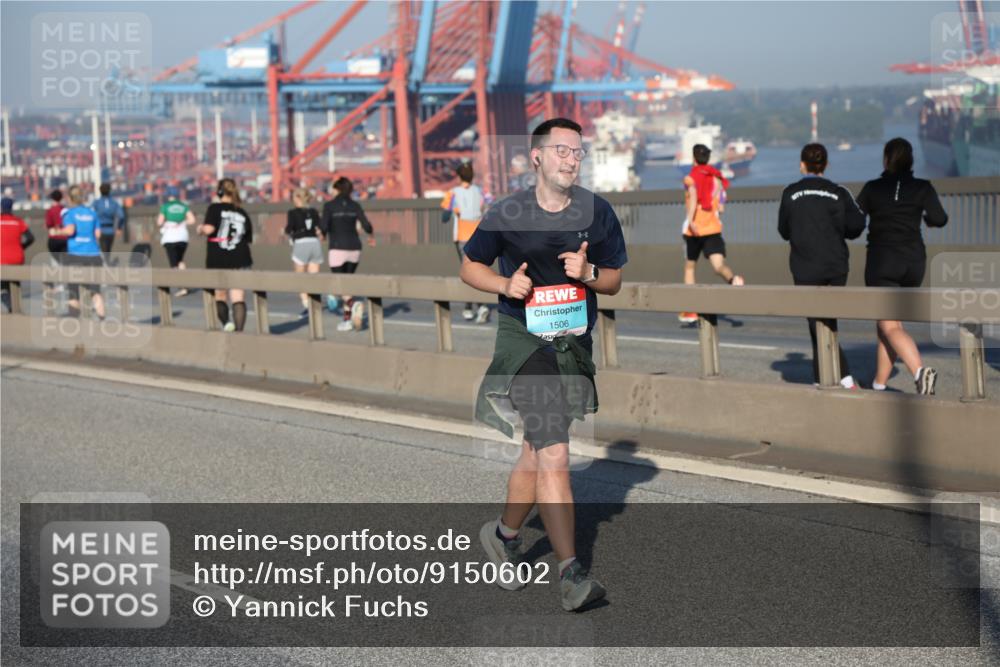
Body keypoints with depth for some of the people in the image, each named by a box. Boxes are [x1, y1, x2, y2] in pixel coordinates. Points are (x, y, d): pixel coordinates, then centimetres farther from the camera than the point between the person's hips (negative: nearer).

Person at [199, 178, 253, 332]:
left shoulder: (215, 208, -3)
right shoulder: (243, 214, 9)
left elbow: (209, 229, -17)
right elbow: (248, 240, 11)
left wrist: (201, 228, 4)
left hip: (217, 261, -2)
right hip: (239, 260, 2)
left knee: (219, 295, 14)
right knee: (237, 297, -2)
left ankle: (226, 323, -8)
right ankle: (239, 330, -14)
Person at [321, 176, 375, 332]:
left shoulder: (329, 205, -4)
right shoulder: (355, 206, 5)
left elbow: (324, 227, -13)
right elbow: (366, 226, -4)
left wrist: (322, 234, 10)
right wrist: (372, 235, 17)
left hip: (337, 250, -4)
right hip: (354, 249, 4)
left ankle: (354, 304, -32)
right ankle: (347, 319, 15)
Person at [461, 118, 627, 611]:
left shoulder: (597, 212, 3)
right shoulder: (507, 214, -5)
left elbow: (614, 280, 10)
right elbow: (470, 266, 6)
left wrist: (587, 272, -12)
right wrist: (506, 285, -13)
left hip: (574, 343, 4)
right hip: (524, 342, -4)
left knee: (536, 455, 15)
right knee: (554, 455, -15)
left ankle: (504, 535, 39)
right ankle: (570, 572, -14)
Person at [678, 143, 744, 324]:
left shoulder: (690, 178, -2)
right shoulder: (716, 178, 10)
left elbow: (693, 197, -23)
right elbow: (720, 207, 10)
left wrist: (690, 220, -31)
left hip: (694, 229, -2)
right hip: (713, 228, 2)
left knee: (689, 268, 14)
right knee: (718, 265, -9)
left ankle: (690, 311, 17)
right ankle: (733, 279, -47)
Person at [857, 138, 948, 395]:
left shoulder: (872, 188, -2)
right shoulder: (923, 188, 0)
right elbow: (940, 219, -8)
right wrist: (925, 216, 13)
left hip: (882, 260, -3)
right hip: (914, 260, 3)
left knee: (890, 326, -8)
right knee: (887, 320, 17)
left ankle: (920, 370, -32)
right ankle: (879, 384, 20)